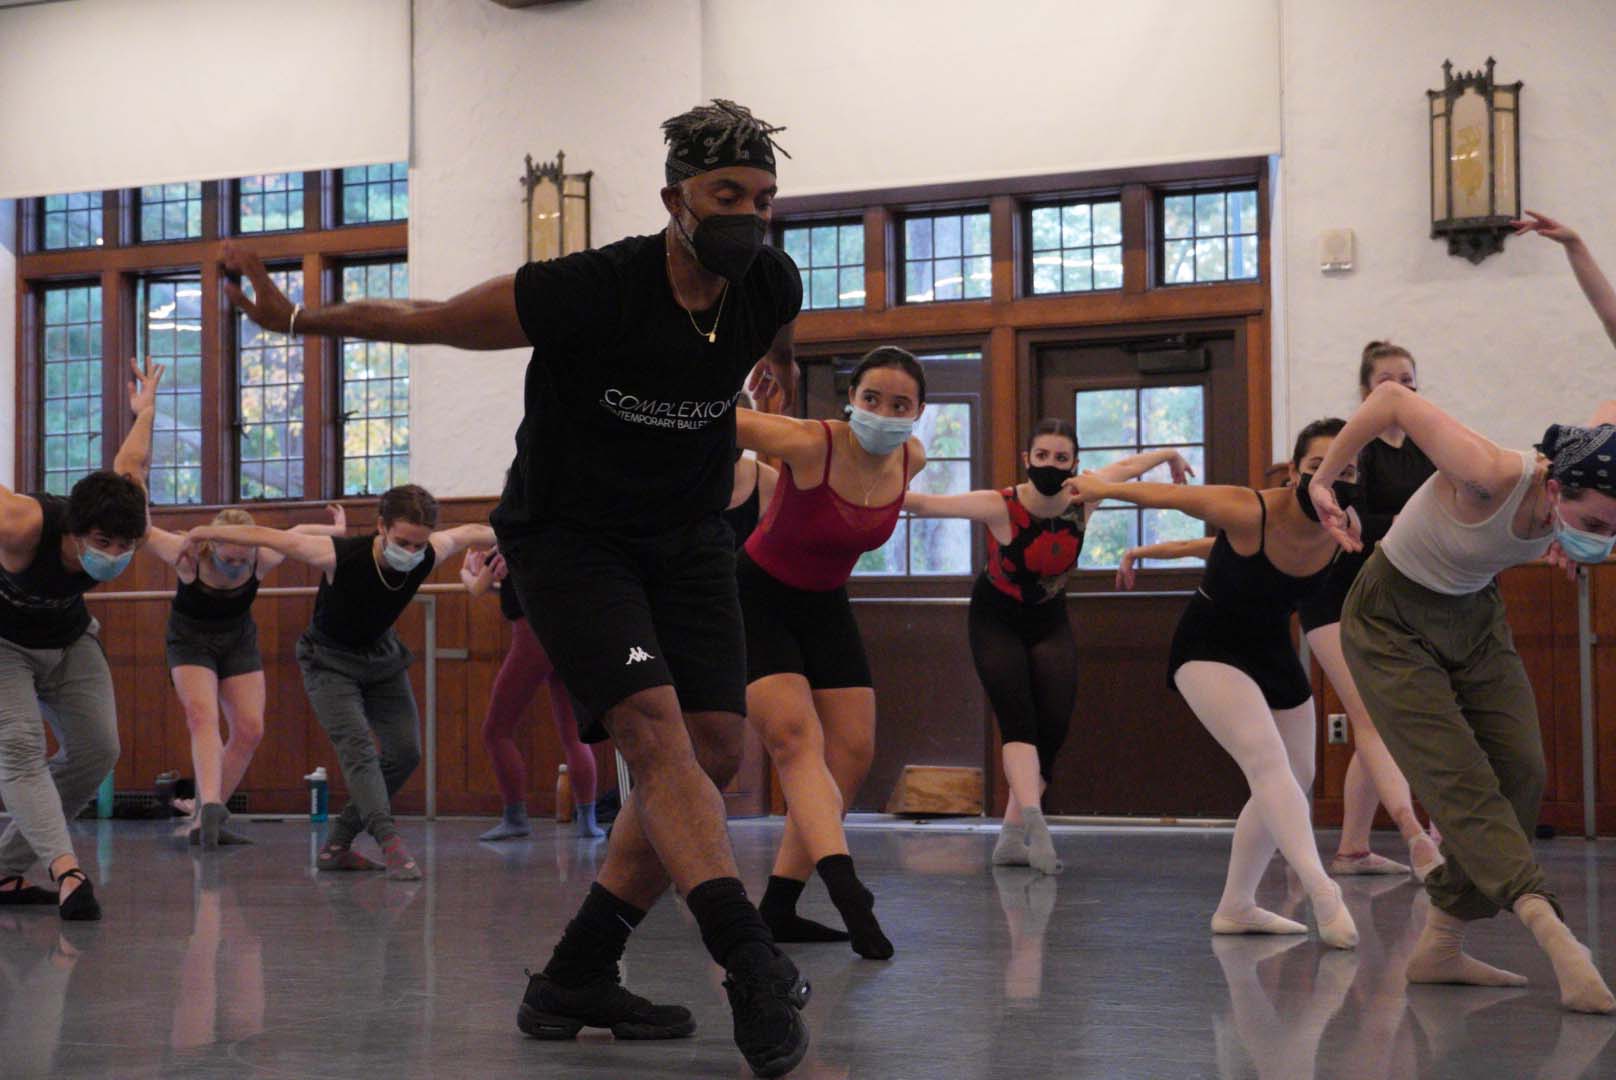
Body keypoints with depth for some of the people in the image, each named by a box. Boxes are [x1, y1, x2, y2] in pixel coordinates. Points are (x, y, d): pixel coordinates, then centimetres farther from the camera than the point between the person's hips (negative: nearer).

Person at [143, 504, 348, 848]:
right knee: (203, 716, -27)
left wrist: (337, 530, 13)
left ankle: (205, 822, 2)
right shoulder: (187, 555, -30)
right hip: (191, 640, -4)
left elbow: (299, 533, -1)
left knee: (250, 730, -6)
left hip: (238, 639, 4)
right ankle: (210, 806, -46)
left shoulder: (264, 558, -21)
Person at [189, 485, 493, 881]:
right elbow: (266, 536, -23)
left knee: (405, 752, -1)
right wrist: (206, 532, -14)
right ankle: (391, 843, -38)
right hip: (330, 661, -5)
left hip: (381, 656, 5)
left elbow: (470, 532, 0)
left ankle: (337, 846, 9)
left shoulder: (428, 555, -22)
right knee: (358, 746, -24)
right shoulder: (340, 556, -34)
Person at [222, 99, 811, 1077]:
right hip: (569, 536, -6)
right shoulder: (594, 289, -24)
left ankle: (577, 980, 4)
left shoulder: (773, 286, -8)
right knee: (655, 732, -24)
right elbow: (431, 319, -14)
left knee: (715, 753, -4)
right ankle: (754, 969, -33)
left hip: (689, 538, 6)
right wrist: (294, 318, -13)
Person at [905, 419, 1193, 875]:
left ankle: (1011, 838, -3)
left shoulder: (1082, 497, -15)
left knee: (1054, 725, -8)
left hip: (1049, 622, 4)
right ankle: (1032, 819, -40)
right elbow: (926, 504, -31)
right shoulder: (1001, 507, -27)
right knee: (1017, 717, -24)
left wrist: (1170, 455, 23)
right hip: (996, 620, -4)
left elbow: (1126, 466, 6)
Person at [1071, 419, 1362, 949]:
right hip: (1209, 647, -7)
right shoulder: (1249, 512, -30)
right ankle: (1321, 891, -37)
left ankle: (1236, 907, 25)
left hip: (1272, 650, 7)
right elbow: (1164, 495, -16)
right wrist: (1104, 487, -3)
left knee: (1294, 781, 11)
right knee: (1268, 760, -26)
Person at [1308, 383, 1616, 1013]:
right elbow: (1392, 398, -27)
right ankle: (1552, 933, -30)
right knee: (1460, 784, -18)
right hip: (1393, 623, -7)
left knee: (1519, 774, -4)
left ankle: (1440, 947, 2)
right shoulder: (1490, 477, -37)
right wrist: (1322, 481, -18)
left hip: (1475, 618, 7)